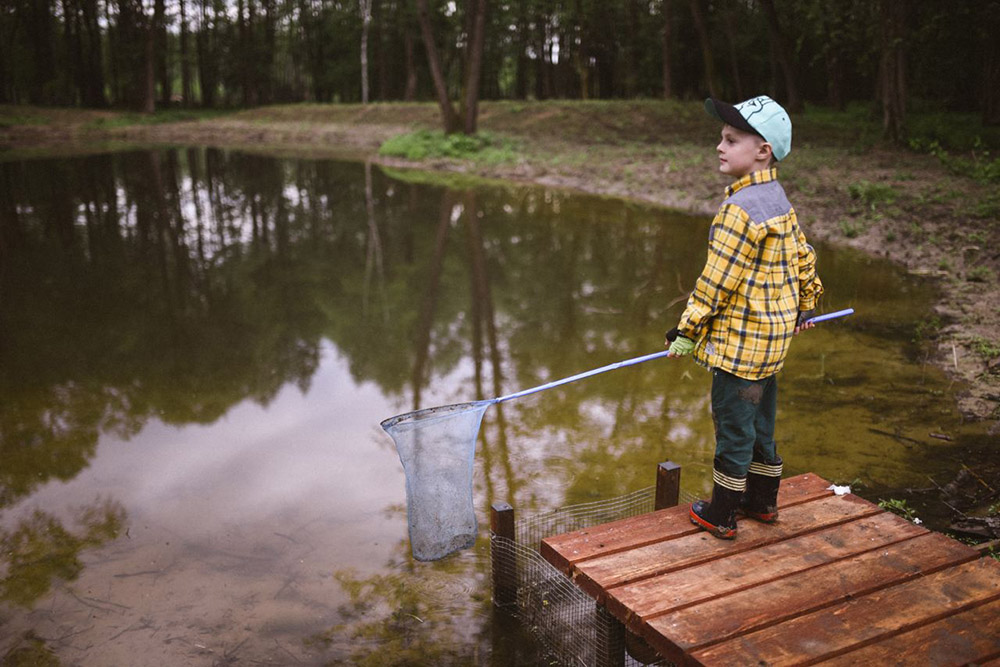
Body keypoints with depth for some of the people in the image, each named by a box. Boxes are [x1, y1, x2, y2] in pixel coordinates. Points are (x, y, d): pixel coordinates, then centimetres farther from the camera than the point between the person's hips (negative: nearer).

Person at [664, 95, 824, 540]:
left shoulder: (742, 208, -21)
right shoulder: (779, 202, 9)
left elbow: (717, 281, -21)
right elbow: (803, 256, 19)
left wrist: (687, 332, -13)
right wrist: (804, 305, 33)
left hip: (741, 340, -10)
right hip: (773, 337, 10)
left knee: (733, 427, 2)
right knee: (760, 424, 21)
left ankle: (721, 516, 15)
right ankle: (763, 502, 35)